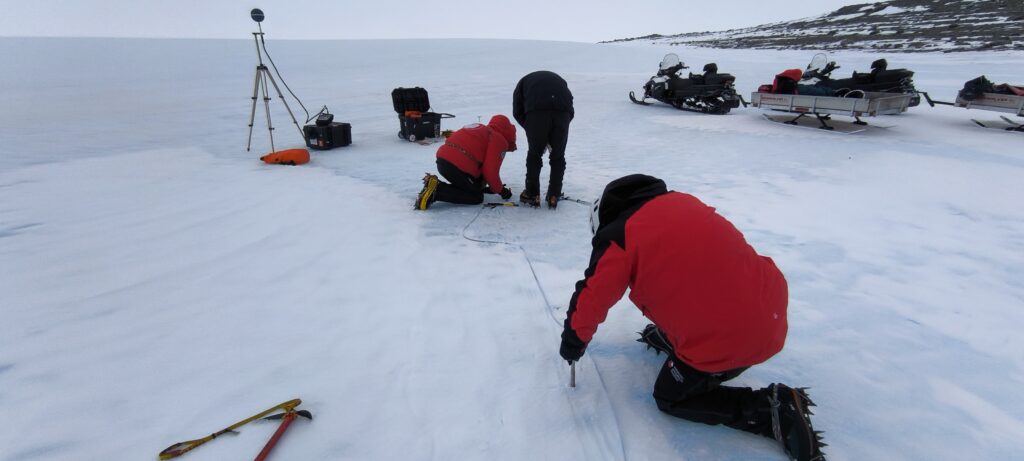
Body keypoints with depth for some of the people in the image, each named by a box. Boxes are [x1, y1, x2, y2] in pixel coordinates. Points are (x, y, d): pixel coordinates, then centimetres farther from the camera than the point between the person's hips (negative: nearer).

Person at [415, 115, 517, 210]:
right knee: (477, 197, 6)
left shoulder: (480, 129, 29)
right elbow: (490, 171, -6)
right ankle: (436, 191, -11)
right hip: (459, 167, -9)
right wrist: (500, 190, 10)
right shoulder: (500, 140, 2)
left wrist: (482, 186, 35)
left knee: (472, 188, 23)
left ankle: (435, 185, 5)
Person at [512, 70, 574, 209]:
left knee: (534, 154, 16)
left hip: (537, 110, -2)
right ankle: (554, 196, 21)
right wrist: (552, 139, 25)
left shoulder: (524, 81, 35)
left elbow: (517, 111, 16)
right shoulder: (558, 79, 40)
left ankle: (532, 195, 22)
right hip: (563, 109, 2)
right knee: (558, 156, 17)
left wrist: (530, 129, 22)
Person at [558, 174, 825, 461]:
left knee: (669, 398, 16)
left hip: (725, 341, -7)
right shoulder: (680, 201, 11)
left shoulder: (618, 237, -7)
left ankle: (772, 409, 5)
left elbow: (590, 297, -1)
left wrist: (572, 343, 16)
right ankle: (669, 338, 35)